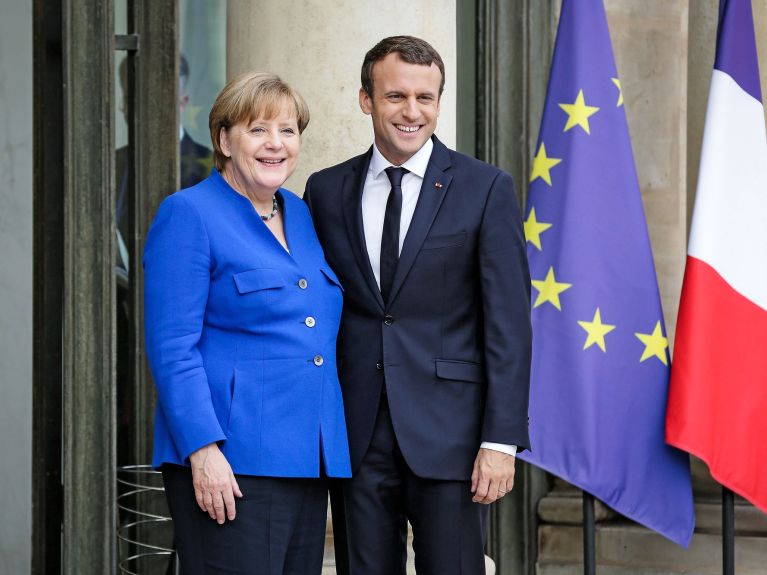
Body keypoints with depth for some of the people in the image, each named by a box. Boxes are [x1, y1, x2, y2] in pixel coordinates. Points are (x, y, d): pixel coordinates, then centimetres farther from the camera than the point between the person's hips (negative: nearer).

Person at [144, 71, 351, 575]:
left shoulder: (301, 215, 16)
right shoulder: (189, 214, -6)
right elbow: (172, 347, -12)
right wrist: (204, 449, -20)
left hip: (307, 458, 8)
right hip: (229, 462, -7)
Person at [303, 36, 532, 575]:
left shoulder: (486, 188, 0)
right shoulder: (326, 190, 9)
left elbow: (509, 323, -4)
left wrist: (502, 440, -11)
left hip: (449, 434, -3)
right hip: (357, 438, 3)